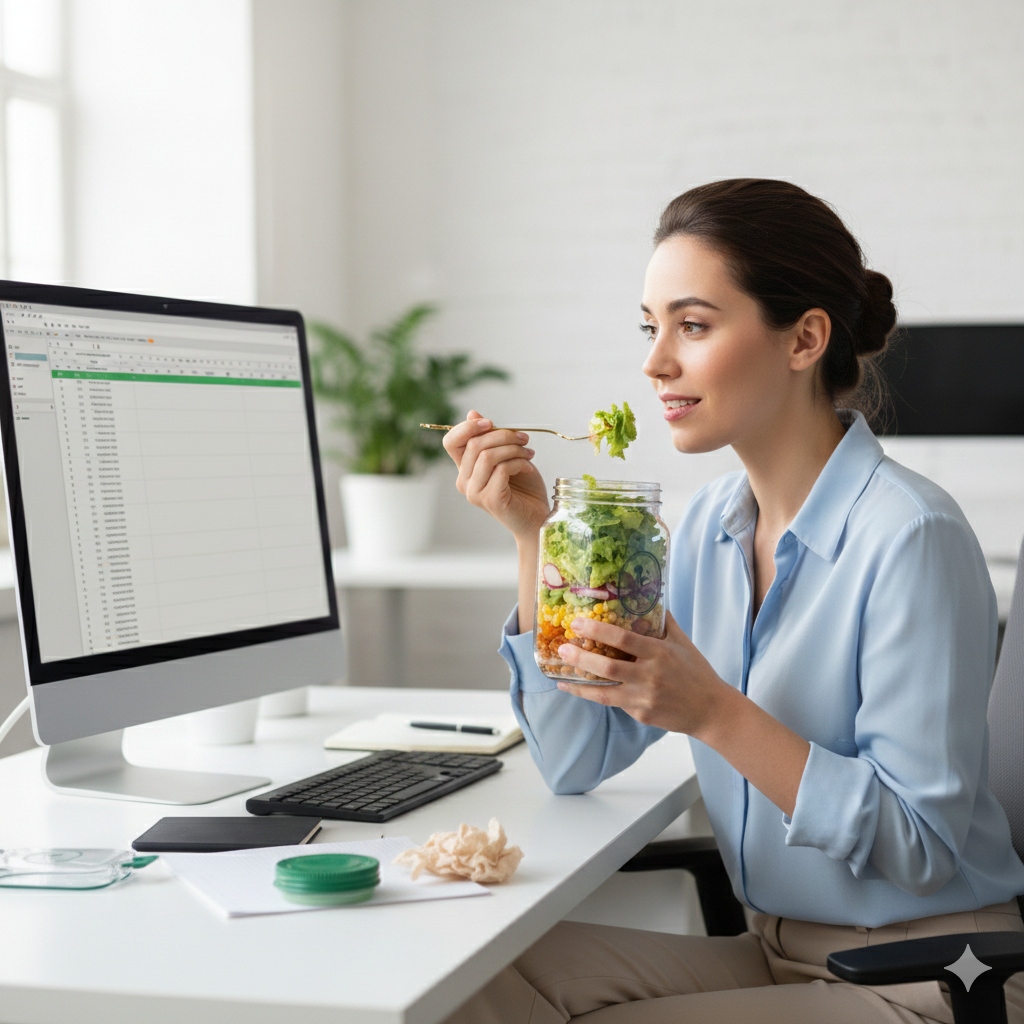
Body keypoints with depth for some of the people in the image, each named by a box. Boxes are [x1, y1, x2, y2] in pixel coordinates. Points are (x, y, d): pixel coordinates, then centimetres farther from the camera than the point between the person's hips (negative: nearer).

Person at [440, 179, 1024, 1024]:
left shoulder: (910, 537, -19)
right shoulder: (711, 527, 4)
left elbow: (920, 847, -20)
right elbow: (577, 762, 4)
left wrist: (714, 714, -29)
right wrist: (533, 534, -3)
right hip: (776, 953, 6)